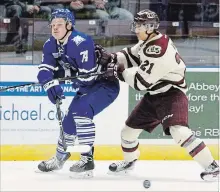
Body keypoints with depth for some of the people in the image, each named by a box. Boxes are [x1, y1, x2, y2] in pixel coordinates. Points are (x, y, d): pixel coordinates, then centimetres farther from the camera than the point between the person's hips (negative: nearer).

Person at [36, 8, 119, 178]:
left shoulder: (80, 43, -30)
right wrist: (51, 84, -31)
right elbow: (45, 70, -10)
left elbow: (87, 75, -33)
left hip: (106, 84, -9)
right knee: (69, 120, 13)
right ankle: (60, 158, 36)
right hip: (87, 87, 9)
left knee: (81, 111, -29)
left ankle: (87, 160, -25)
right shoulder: (51, 45, -3)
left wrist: (68, 72, -15)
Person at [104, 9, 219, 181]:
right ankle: (129, 161, 43)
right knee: (129, 129, 15)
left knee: (178, 131, -29)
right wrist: (112, 58, 0)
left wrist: (121, 72, -10)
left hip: (172, 93, -10)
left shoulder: (158, 49, -26)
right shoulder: (148, 42, 4)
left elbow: (140, 81, -25)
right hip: (154, 95, 10)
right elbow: (130, 55, 20)